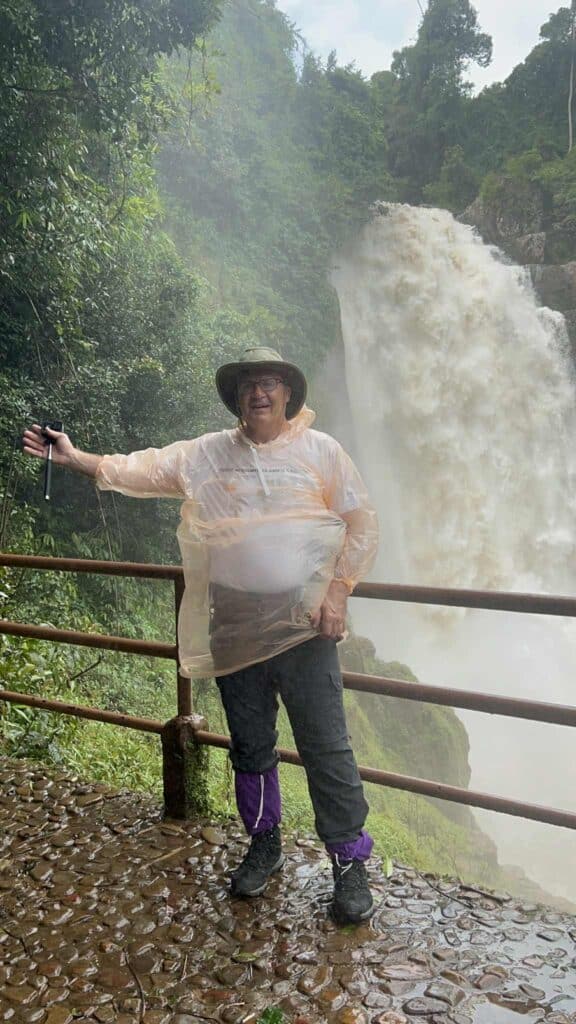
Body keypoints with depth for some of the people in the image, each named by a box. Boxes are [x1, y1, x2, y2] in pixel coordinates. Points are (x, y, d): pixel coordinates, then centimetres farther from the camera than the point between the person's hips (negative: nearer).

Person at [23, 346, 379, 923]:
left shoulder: (319, 450, 1)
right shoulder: (205, 454, 7)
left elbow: (362, 524, 0)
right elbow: (139, 470, 3)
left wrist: (338, 589, -10)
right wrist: (73, 457, -9)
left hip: (303, 623, -2)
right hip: (233, 626, 3)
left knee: (325, 747, 0)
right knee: (249, 746, 16)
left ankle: (350, 864, 18)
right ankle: (264, 845, 37)